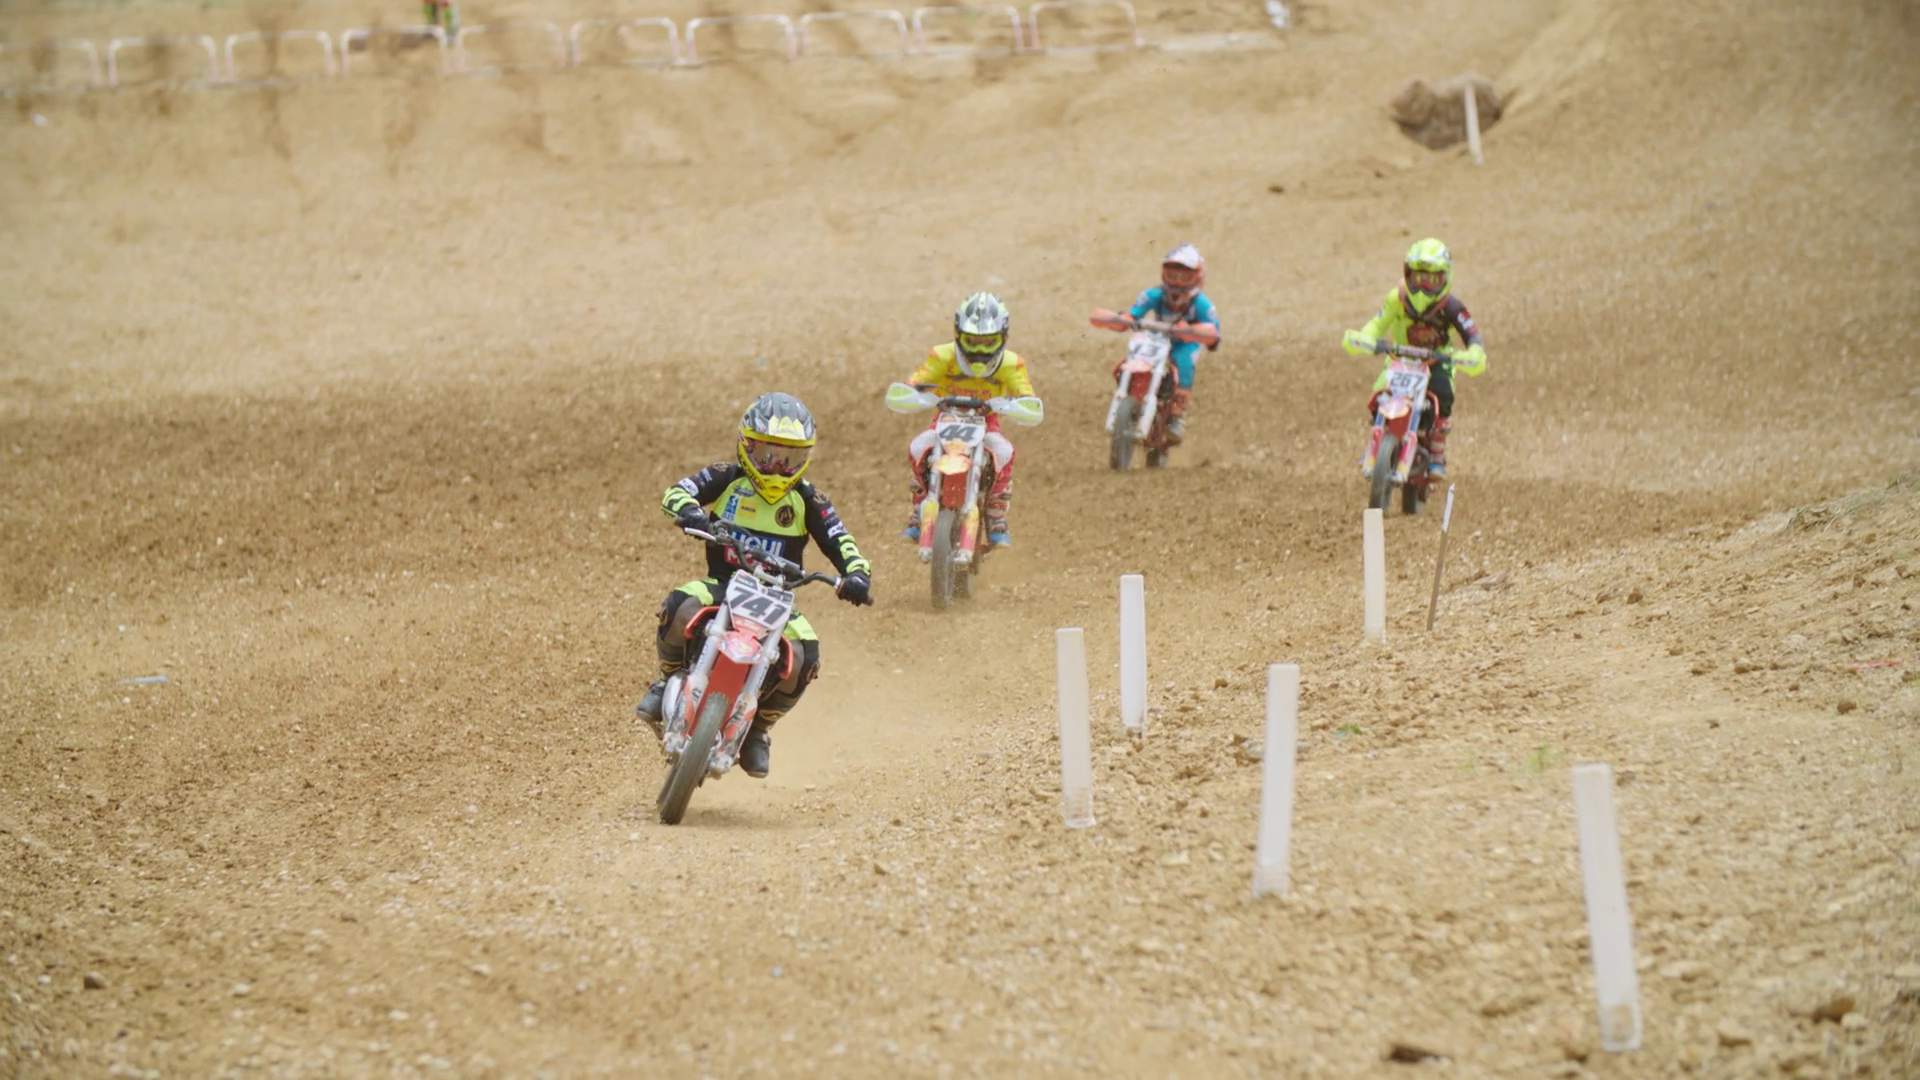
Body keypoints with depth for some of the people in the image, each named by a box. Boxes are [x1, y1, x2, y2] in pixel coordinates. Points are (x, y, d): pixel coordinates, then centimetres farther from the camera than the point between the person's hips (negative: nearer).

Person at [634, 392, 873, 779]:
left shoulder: (808, 500, 2)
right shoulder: (726, 479, -2)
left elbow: (840, 543, -2)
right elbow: (676, 493, -15)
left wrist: (857, 575, -25)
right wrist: (693, 515, -40)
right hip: (722, 584, -1)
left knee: (803, 656, -27)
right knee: (680, 607, -35)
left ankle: (758, 729, 0)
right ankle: (667, 683, -5)